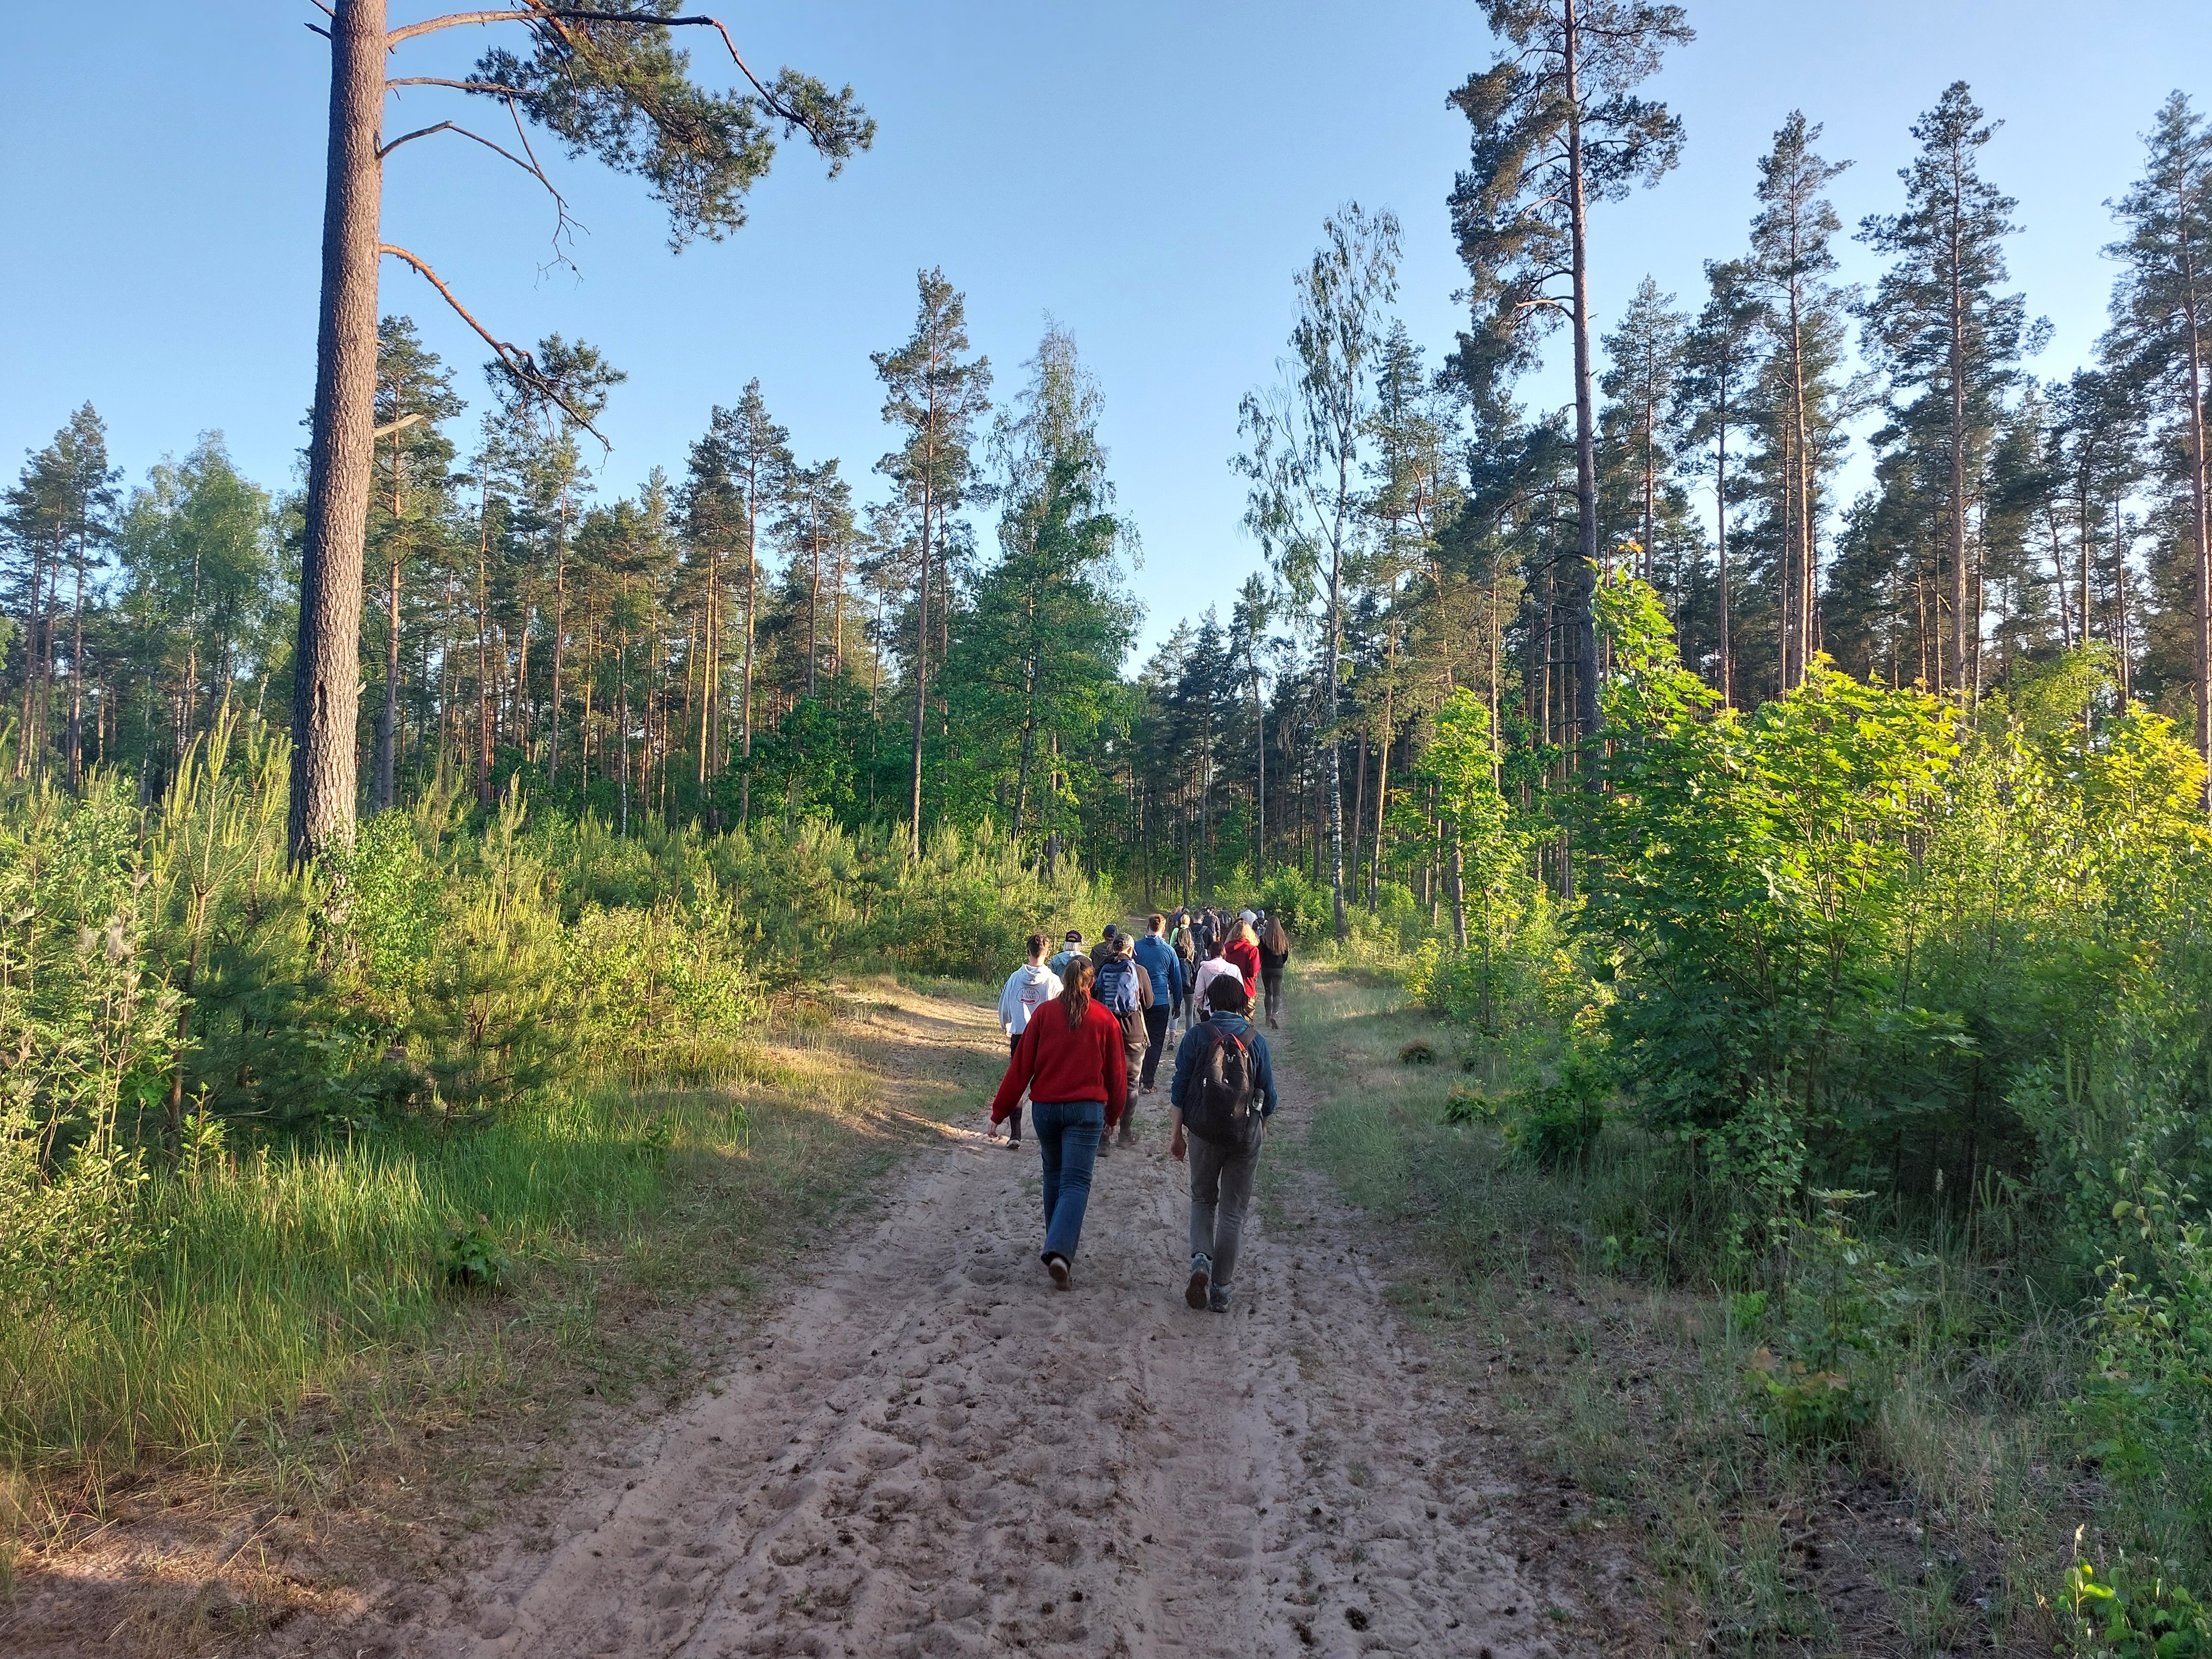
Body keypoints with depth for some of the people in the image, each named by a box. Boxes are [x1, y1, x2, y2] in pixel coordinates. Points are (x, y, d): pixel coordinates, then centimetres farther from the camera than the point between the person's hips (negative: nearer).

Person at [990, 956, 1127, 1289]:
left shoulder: (1045, 1013, 0)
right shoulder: (1105, 1020, 1)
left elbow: (1021, 1066, -1)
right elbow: (1116, 1074, 8)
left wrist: (1000, 1112, 4)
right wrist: (1112, 1117, 23)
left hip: (1044, 1108, 2)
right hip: (1086, 1110, -2)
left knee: (1054, 1176, 21)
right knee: (1076, 1183, -4)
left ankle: (1058, 1247, 31)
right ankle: (1061, 1252, -22)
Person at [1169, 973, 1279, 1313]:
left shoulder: (1196, 1036, -5)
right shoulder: (1255, 1040, -1)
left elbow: (1179, 1088, -5)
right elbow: (1268, 1094, 4)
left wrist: (1176, 1133, 3)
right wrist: (1262, 1128, 23)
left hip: (1203, 1132, 0)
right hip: (1245, 1135, 0)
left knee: (1203, 1199, 21)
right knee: (1233, 1211, 10)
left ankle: (1200, 1260, -2)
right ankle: (1221, 1289, 11)